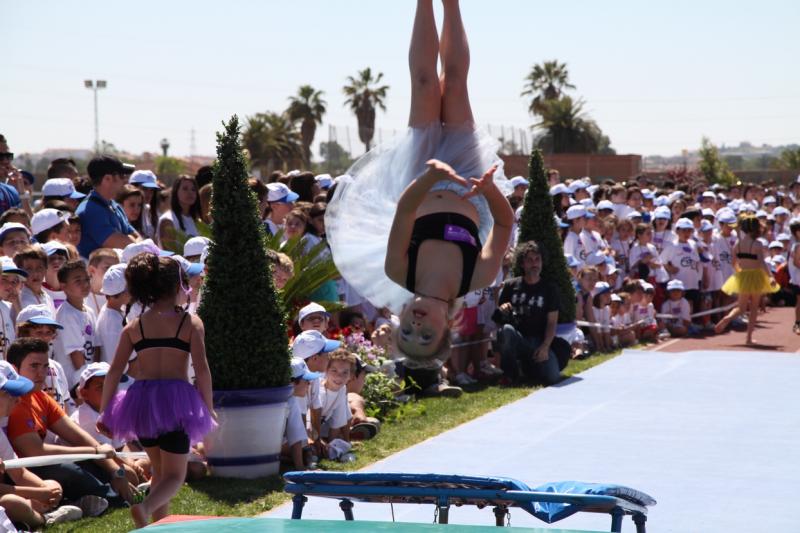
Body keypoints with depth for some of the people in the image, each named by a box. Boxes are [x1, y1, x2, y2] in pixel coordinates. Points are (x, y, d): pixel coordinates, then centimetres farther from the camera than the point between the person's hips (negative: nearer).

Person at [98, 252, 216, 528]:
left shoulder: (134, 326, 8)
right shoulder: (190, 322, 0)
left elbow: (115, 371, 4)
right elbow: (201, 369, -8)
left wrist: (104, 412, 9)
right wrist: (209, 408, -1)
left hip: (142, 400, 4)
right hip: (177, 398, -4)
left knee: (159, 469, 24)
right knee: (175, 475, 2)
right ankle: (145, 507, -28)